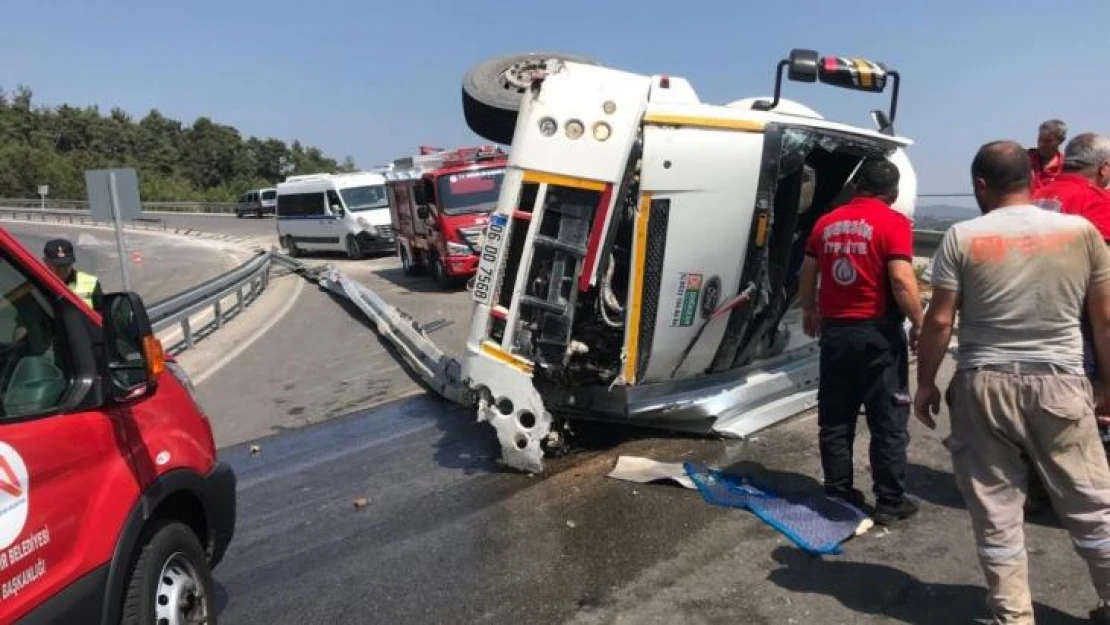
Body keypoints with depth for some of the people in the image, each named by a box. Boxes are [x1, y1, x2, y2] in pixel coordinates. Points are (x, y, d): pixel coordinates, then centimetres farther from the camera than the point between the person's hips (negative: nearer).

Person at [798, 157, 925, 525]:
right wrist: (919, 323, -6)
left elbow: (807, 273, 14)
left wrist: (809, 311, 28)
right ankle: (890, 501, 12)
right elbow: (901, 280, -17)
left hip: (834, 330, 5)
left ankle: (837, 493, 20)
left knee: (835, 419, 12)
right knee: (888, 421, 6)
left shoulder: (827, 223, 8)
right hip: (878, 332, -5)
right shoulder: (893, 222, -8)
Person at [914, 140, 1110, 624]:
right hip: (1059, 385, 2)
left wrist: (925, 384, 6)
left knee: (996, 513, 9)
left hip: (984, 386, -1)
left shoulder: (962, 237, -4)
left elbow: (939, 321, -5)